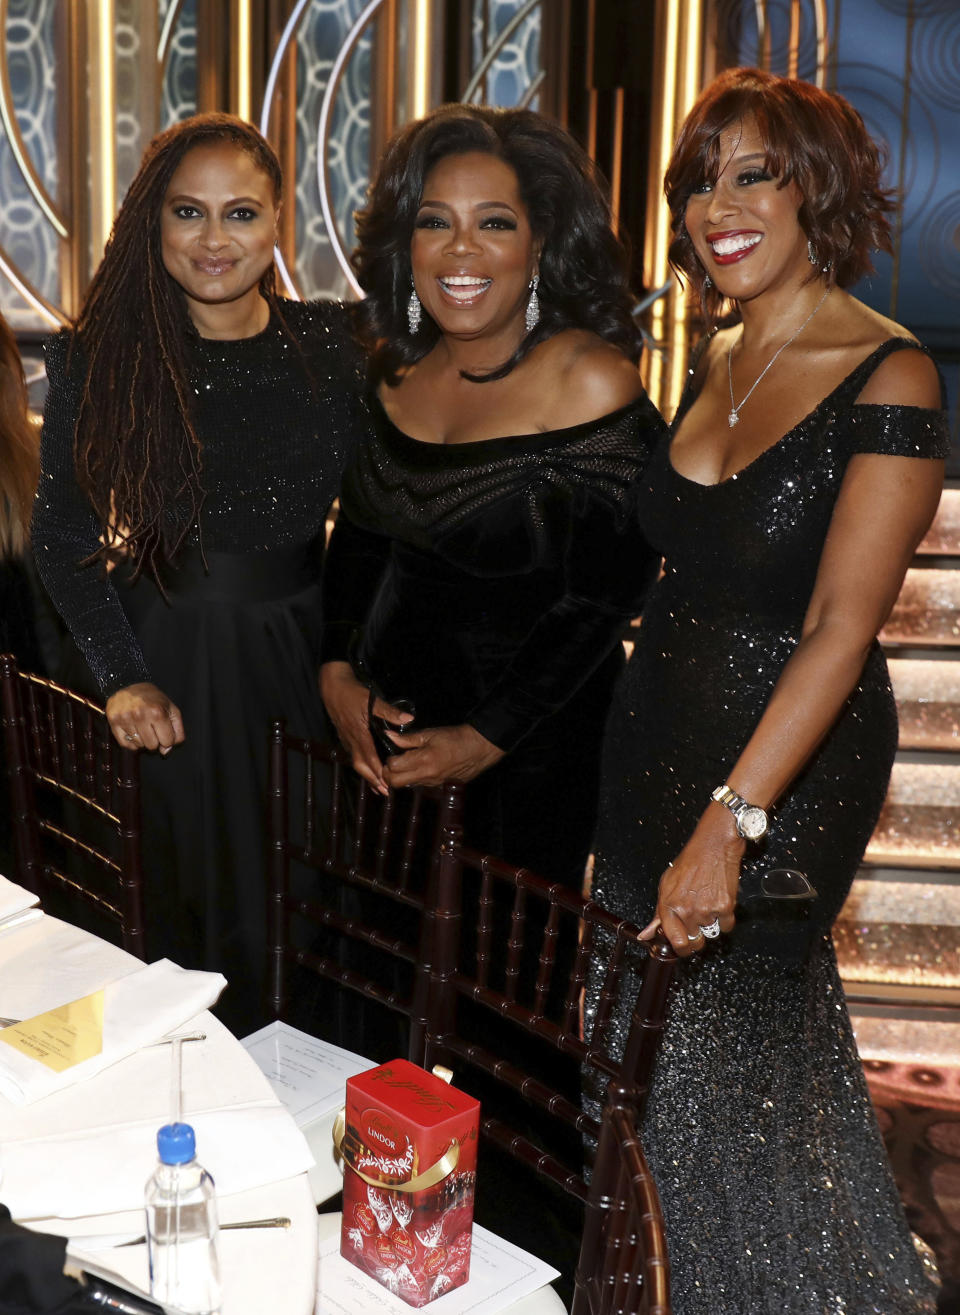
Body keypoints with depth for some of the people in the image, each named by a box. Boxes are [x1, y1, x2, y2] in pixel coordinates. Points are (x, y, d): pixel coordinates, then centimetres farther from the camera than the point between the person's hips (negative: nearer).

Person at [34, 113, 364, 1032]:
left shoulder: (330, 343, 0)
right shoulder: (97, 360, -5)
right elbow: (61, 536, -1)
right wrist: (120, 676, -10)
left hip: (309, 638, 2)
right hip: (177, 654, -2)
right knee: (202, 899, 9)